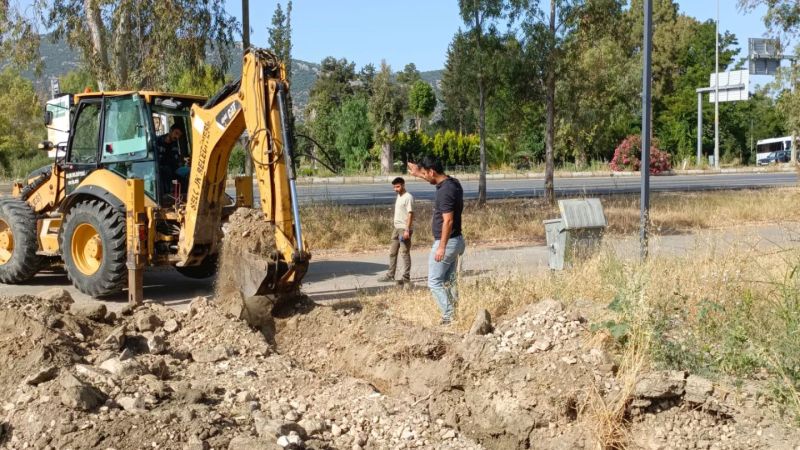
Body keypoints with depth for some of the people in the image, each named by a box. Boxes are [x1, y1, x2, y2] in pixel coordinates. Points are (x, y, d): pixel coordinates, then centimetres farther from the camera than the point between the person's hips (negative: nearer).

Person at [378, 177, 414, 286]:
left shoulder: (408, 197, -14)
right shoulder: (399, 196, 14)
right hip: (396, 228, 9)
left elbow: (410, 214, -18)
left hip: (404, 229, -9)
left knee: (405, 253, -5)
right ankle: (390, 275, 21)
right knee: (392, 252, 13)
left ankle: (406, 278, 0)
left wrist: (407, 230, -23)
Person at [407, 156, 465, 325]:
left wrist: (441, 247, -24)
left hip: (446, 242, -10)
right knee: (450, 281, 15)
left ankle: (449, 316, -3)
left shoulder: (445, 191, -23)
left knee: (435, 282, -1)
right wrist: (417, 173, 36)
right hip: (456, 241, 10)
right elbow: (435, 179, 31)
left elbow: (448, 221, -26)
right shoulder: (452, 182, 6)